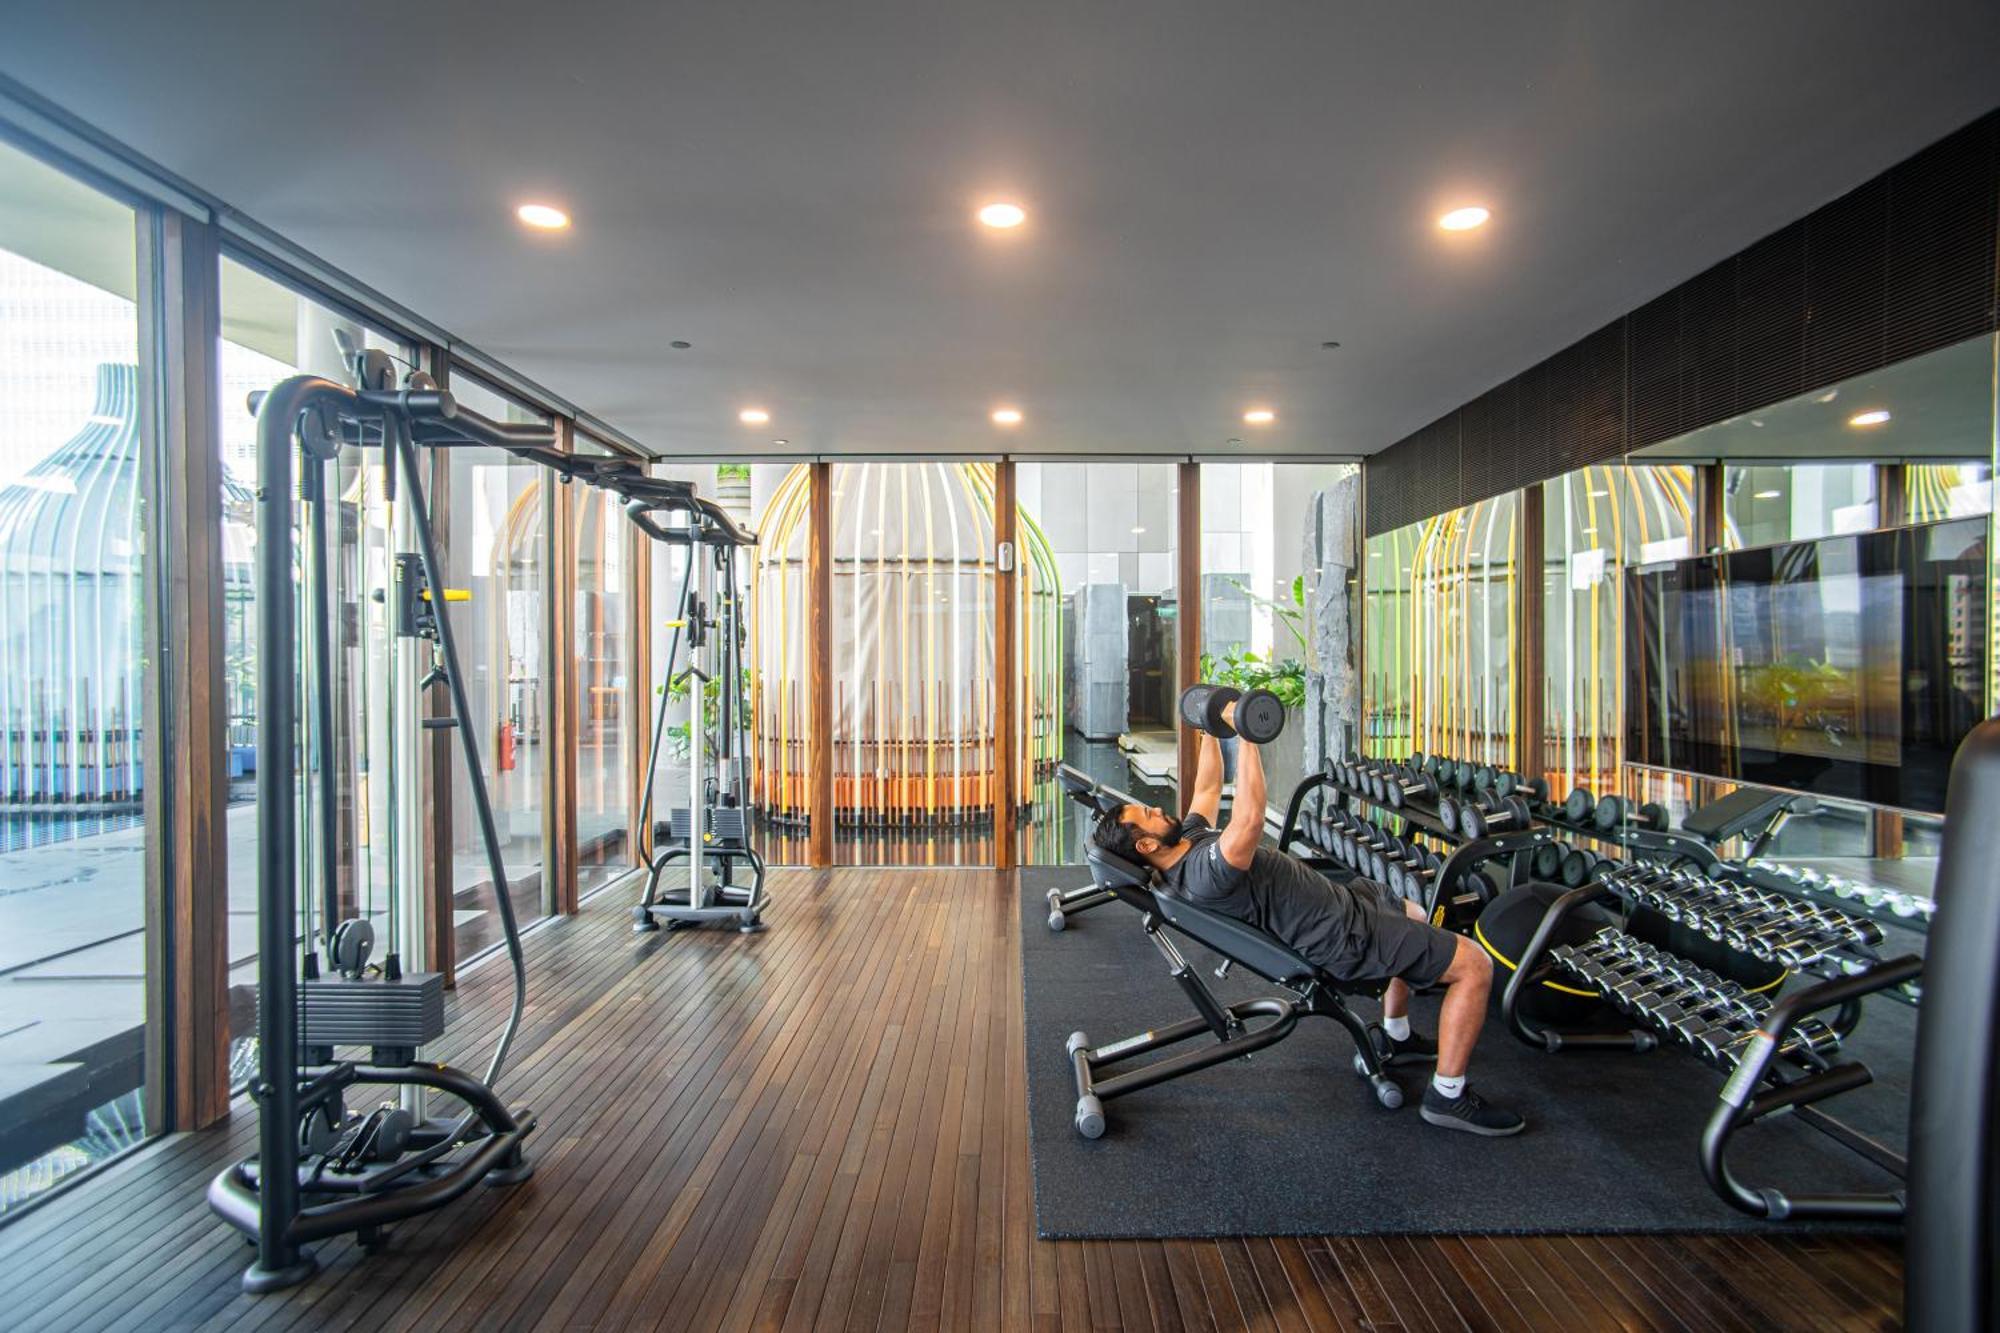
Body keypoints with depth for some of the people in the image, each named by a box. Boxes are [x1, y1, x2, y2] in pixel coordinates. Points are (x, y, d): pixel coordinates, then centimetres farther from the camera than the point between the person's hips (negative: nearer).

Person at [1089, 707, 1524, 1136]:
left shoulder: (1190, 838, 0)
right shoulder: (1203, 875, -31)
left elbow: (1208, 788, 15)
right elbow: (1249, 819, -44)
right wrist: (1244, 733, -40)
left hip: (1340, 896, 10)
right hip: (1343, 935, -10)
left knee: (1415, 918, 34)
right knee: (1474, 963, -6)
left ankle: (1397, 1038, 42)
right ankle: (1448, 1097, 7)